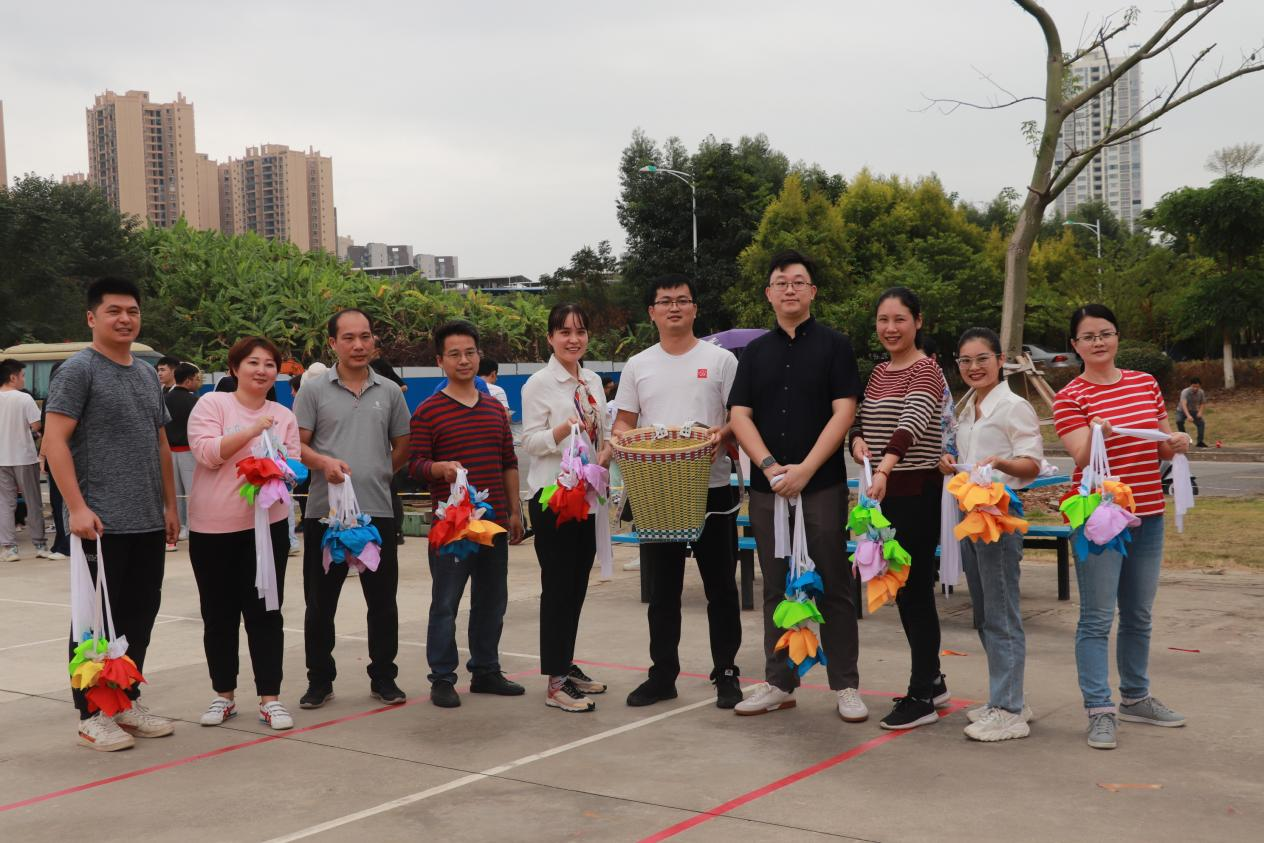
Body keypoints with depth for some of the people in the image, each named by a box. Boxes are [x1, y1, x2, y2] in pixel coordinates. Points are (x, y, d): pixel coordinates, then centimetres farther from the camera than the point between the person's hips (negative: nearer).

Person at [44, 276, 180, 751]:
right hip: (101, 525, -7)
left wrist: (170, 505, 18)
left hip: (149, 524, 7)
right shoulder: (79, 369, -6)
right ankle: (92, 715, 9)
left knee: (140, 616, 12)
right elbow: (55, 442, -12)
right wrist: (77, 507, -20)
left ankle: (128, 702, 23)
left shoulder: (147, 374, 16)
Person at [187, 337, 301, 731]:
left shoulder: (284, 416, 8)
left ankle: (270, 698, 9)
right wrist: (251, 431, -21)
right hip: (212, 528, -2)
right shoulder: (212, 403, -2)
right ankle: (224, 695, 22)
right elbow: (206, 452, -15)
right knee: (219, 614, 8)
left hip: (267, 525, 2)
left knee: (265, 613, 3)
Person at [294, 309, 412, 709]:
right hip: (325, 511, -1)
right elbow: (297, 445, -2)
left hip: (377, 511, 2)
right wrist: (325, 463, -20)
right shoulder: (314, 389, 1)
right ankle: (319, 680, 18)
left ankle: (383, 677, 19)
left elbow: (402, 447, 16)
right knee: (320, 603, 6)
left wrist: (374, 475, 8)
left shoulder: (389, 391, 8)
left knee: (382, 601, 7)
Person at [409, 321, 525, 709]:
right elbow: (415, 464, -7)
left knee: (492, 601, 12)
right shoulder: (428, 411, -4)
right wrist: (441, 468, -28)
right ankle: (442, 679, 8)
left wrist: (515, 511, 13)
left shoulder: (496, 408, 13)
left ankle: (486, 671, 25)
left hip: (494, 521, 6)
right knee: (445, 602, 0)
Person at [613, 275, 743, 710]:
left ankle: (726, 673, 15)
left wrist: (722, 434, -22)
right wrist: (622, 439, -12)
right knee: (662, 589, 10)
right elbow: (623, 422, 11)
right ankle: (662, 674, 19)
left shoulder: (721, 359, 2)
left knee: (720, 587, 4)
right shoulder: (637, 365, 10)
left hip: (712, 488, -2)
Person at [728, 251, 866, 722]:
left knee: (833, 587, 1)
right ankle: (779, 683, 17)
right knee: (777, 589, 9)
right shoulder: (755, 353, 12)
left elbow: (843, 412, -6)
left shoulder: (834, 346, 3)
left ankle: (845, 685, 9)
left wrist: (805, 469, -15)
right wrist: (772, 467, -12)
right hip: (767, 486, 3)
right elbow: (739, 415, 4)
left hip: (823, 484, -3)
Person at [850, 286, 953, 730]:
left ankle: (923, 697, 4)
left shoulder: (926, 370, -12)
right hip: (884, 491, 8)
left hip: (917, 491, -8)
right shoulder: (878, 372, 13)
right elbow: (860, 420, 17)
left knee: (915, 589, -4)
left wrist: (885, 468, -44)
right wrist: (858, 440, -8)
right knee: (901, 589, 14)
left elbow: (912, 422, -28)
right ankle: (931, 681, 27)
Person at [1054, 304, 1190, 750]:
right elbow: (1082, 458, -18)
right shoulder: (1070, 397, -6)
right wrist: (1096, 437, -39)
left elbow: (1161, 448, 16)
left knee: (1138, 615, 15)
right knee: (1098, 618, -6)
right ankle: (1100, 712, -2)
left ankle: (1135, 697, 29)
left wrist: (1176, 443, -7)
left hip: (1147, 514, 5)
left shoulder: (1146, 383, 9)